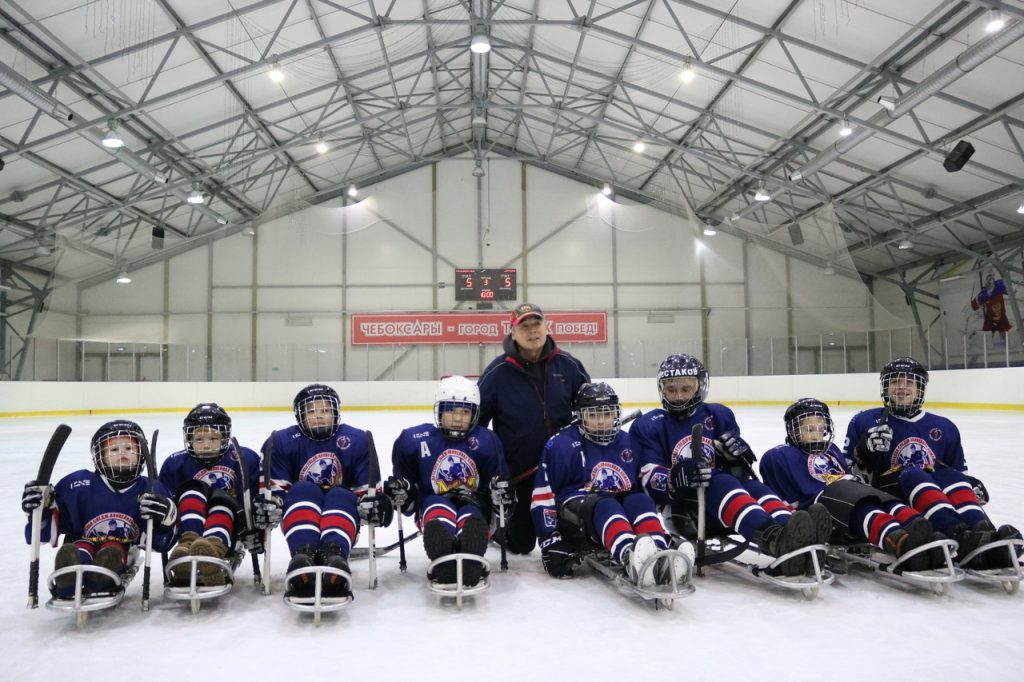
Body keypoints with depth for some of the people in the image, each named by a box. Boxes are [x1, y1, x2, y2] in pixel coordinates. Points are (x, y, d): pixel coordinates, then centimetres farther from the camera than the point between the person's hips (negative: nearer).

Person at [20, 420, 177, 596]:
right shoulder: (78, 484, 0)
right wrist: (42, 508, -15)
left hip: (123, 554, 0)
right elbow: (48, 531, 5)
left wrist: (165, 519, -20)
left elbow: (162, 544, 2)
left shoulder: (151, 490, 2)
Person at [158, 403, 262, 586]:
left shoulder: (245, 459, -1)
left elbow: (256, 499, -1)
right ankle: (189, 542, -54)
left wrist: (255, 532, -9)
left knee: (221, 499, -34)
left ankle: (214, 547, -69)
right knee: (193, 491, -25)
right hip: (191, 524, 2)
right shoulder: (176, 464, 2)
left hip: (229, 529, -2)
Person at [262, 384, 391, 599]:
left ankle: (334, 556, -64)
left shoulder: (356, 440, 2)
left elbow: (366, 488, 3)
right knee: (303, 490, -32)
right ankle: (302, 556, -59)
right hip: (299, 517, 0)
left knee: (341, 496, -34)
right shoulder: (282, 441, 1)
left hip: (341, 520, 0)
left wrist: (372, 503, -19)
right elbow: (275, 486, 0)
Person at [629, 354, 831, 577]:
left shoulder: (718, 415, 16)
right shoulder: (650, 425, 4)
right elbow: (649, 480, -6)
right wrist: (674, 478, -30)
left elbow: (736, 468, 16)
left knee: (754, 488, -28)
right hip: (682, 503, -5)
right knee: (723, 484, -35)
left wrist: (737, 453, -10)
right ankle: (774, 538, -66)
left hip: (723, 491, 5)